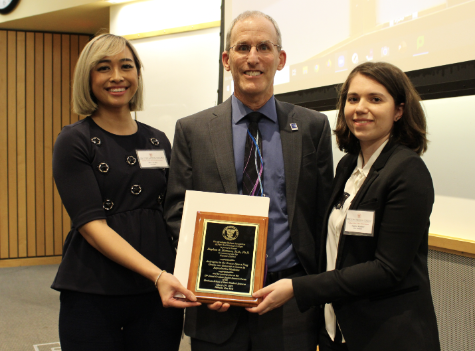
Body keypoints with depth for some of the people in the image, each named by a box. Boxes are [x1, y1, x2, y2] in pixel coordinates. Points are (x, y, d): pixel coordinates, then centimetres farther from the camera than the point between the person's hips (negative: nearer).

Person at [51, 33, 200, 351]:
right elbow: (92, 225, -13)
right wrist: (157, 274, -24)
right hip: (94, 296, -4)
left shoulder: (159, 141, 10)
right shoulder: (74, 142, -4)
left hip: (159, 293, 4)